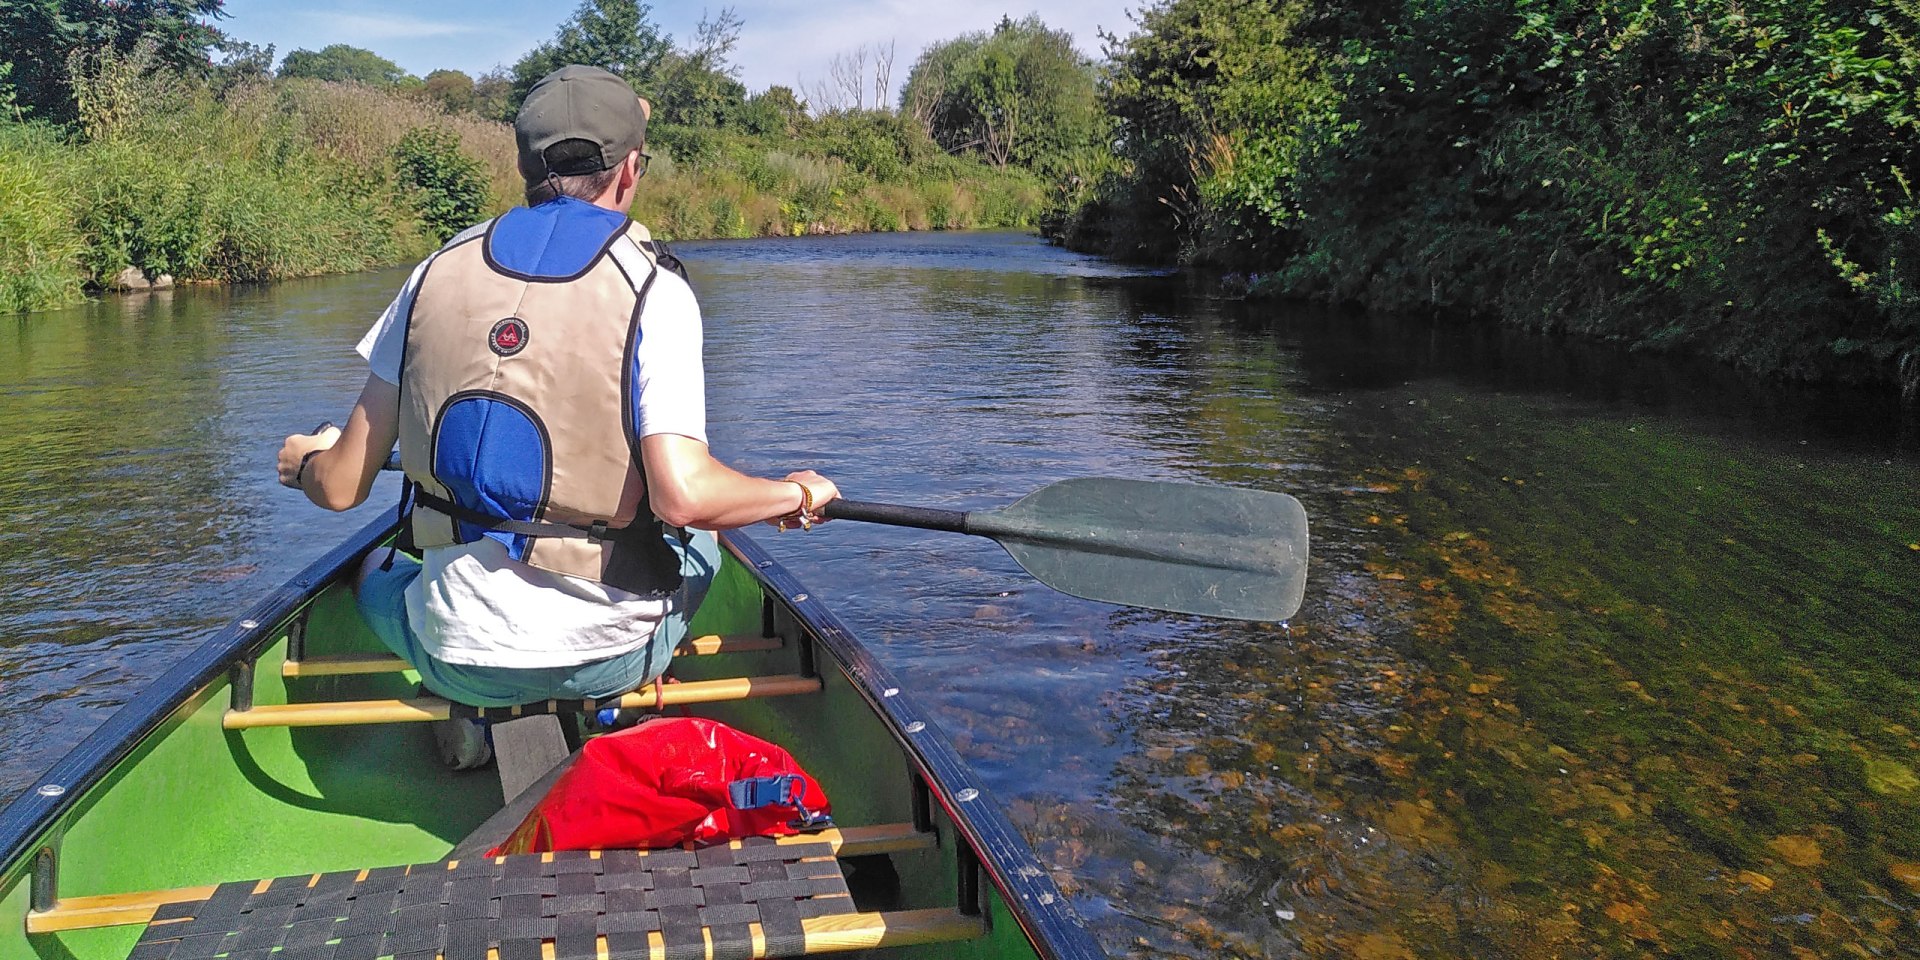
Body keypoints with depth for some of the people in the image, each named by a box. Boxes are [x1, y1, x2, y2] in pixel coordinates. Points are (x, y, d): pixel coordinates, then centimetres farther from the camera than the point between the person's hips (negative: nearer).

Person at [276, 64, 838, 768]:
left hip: (457, 656, 2)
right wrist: (794, 493, -3)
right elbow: (683, 496, -23)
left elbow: (343, 488, 4)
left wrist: (306, 463, 28)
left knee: (377, 575, 37)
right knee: (698, 544, 31)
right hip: (606, 654, -2)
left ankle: (466, 722, 12)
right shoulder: (652, 287, -10)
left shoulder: (439, 272, 0)